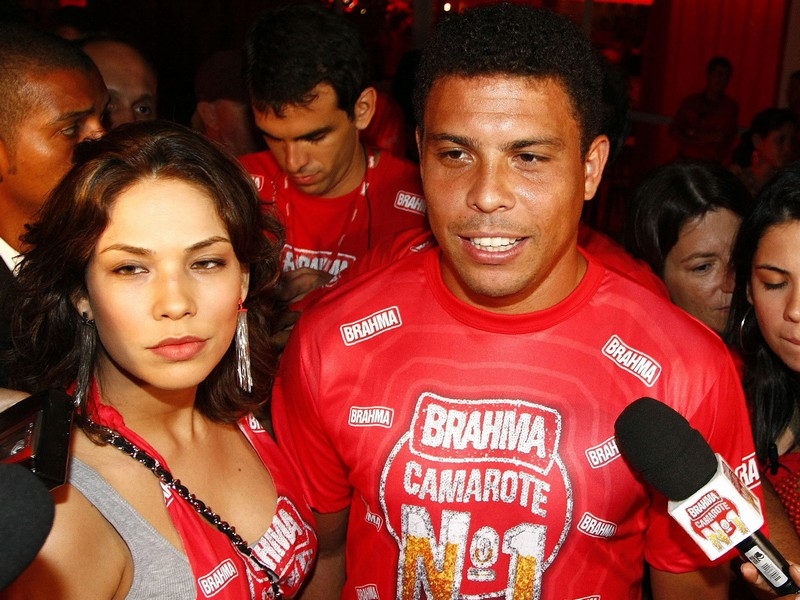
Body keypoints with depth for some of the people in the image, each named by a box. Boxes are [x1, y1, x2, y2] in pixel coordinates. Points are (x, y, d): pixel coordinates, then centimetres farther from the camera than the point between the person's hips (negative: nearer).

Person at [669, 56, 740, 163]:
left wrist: (695, 134, -6)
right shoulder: (690, 102, 8)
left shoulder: (731, 107, 1)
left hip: (712, 165, -2)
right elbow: (674, 131, 2)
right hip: (685, 162, 2)